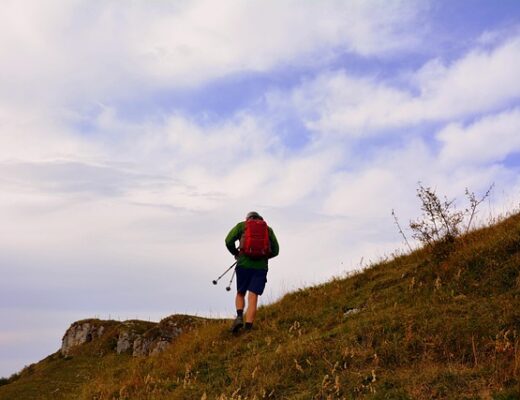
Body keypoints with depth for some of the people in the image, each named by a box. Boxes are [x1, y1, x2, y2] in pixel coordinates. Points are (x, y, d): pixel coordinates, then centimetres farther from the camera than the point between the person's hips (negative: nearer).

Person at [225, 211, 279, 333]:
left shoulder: (242, 225, 13)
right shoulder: (268, 229, 18)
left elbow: (229, 241, 1)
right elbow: (275, 250, 13)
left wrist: (236, 253, 17)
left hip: (244, 264, -1)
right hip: (261, 266, 1)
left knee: (240, 293, 16)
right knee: (253, 297, -3)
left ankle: (239, 316, -8)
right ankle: (248, 328, -13)